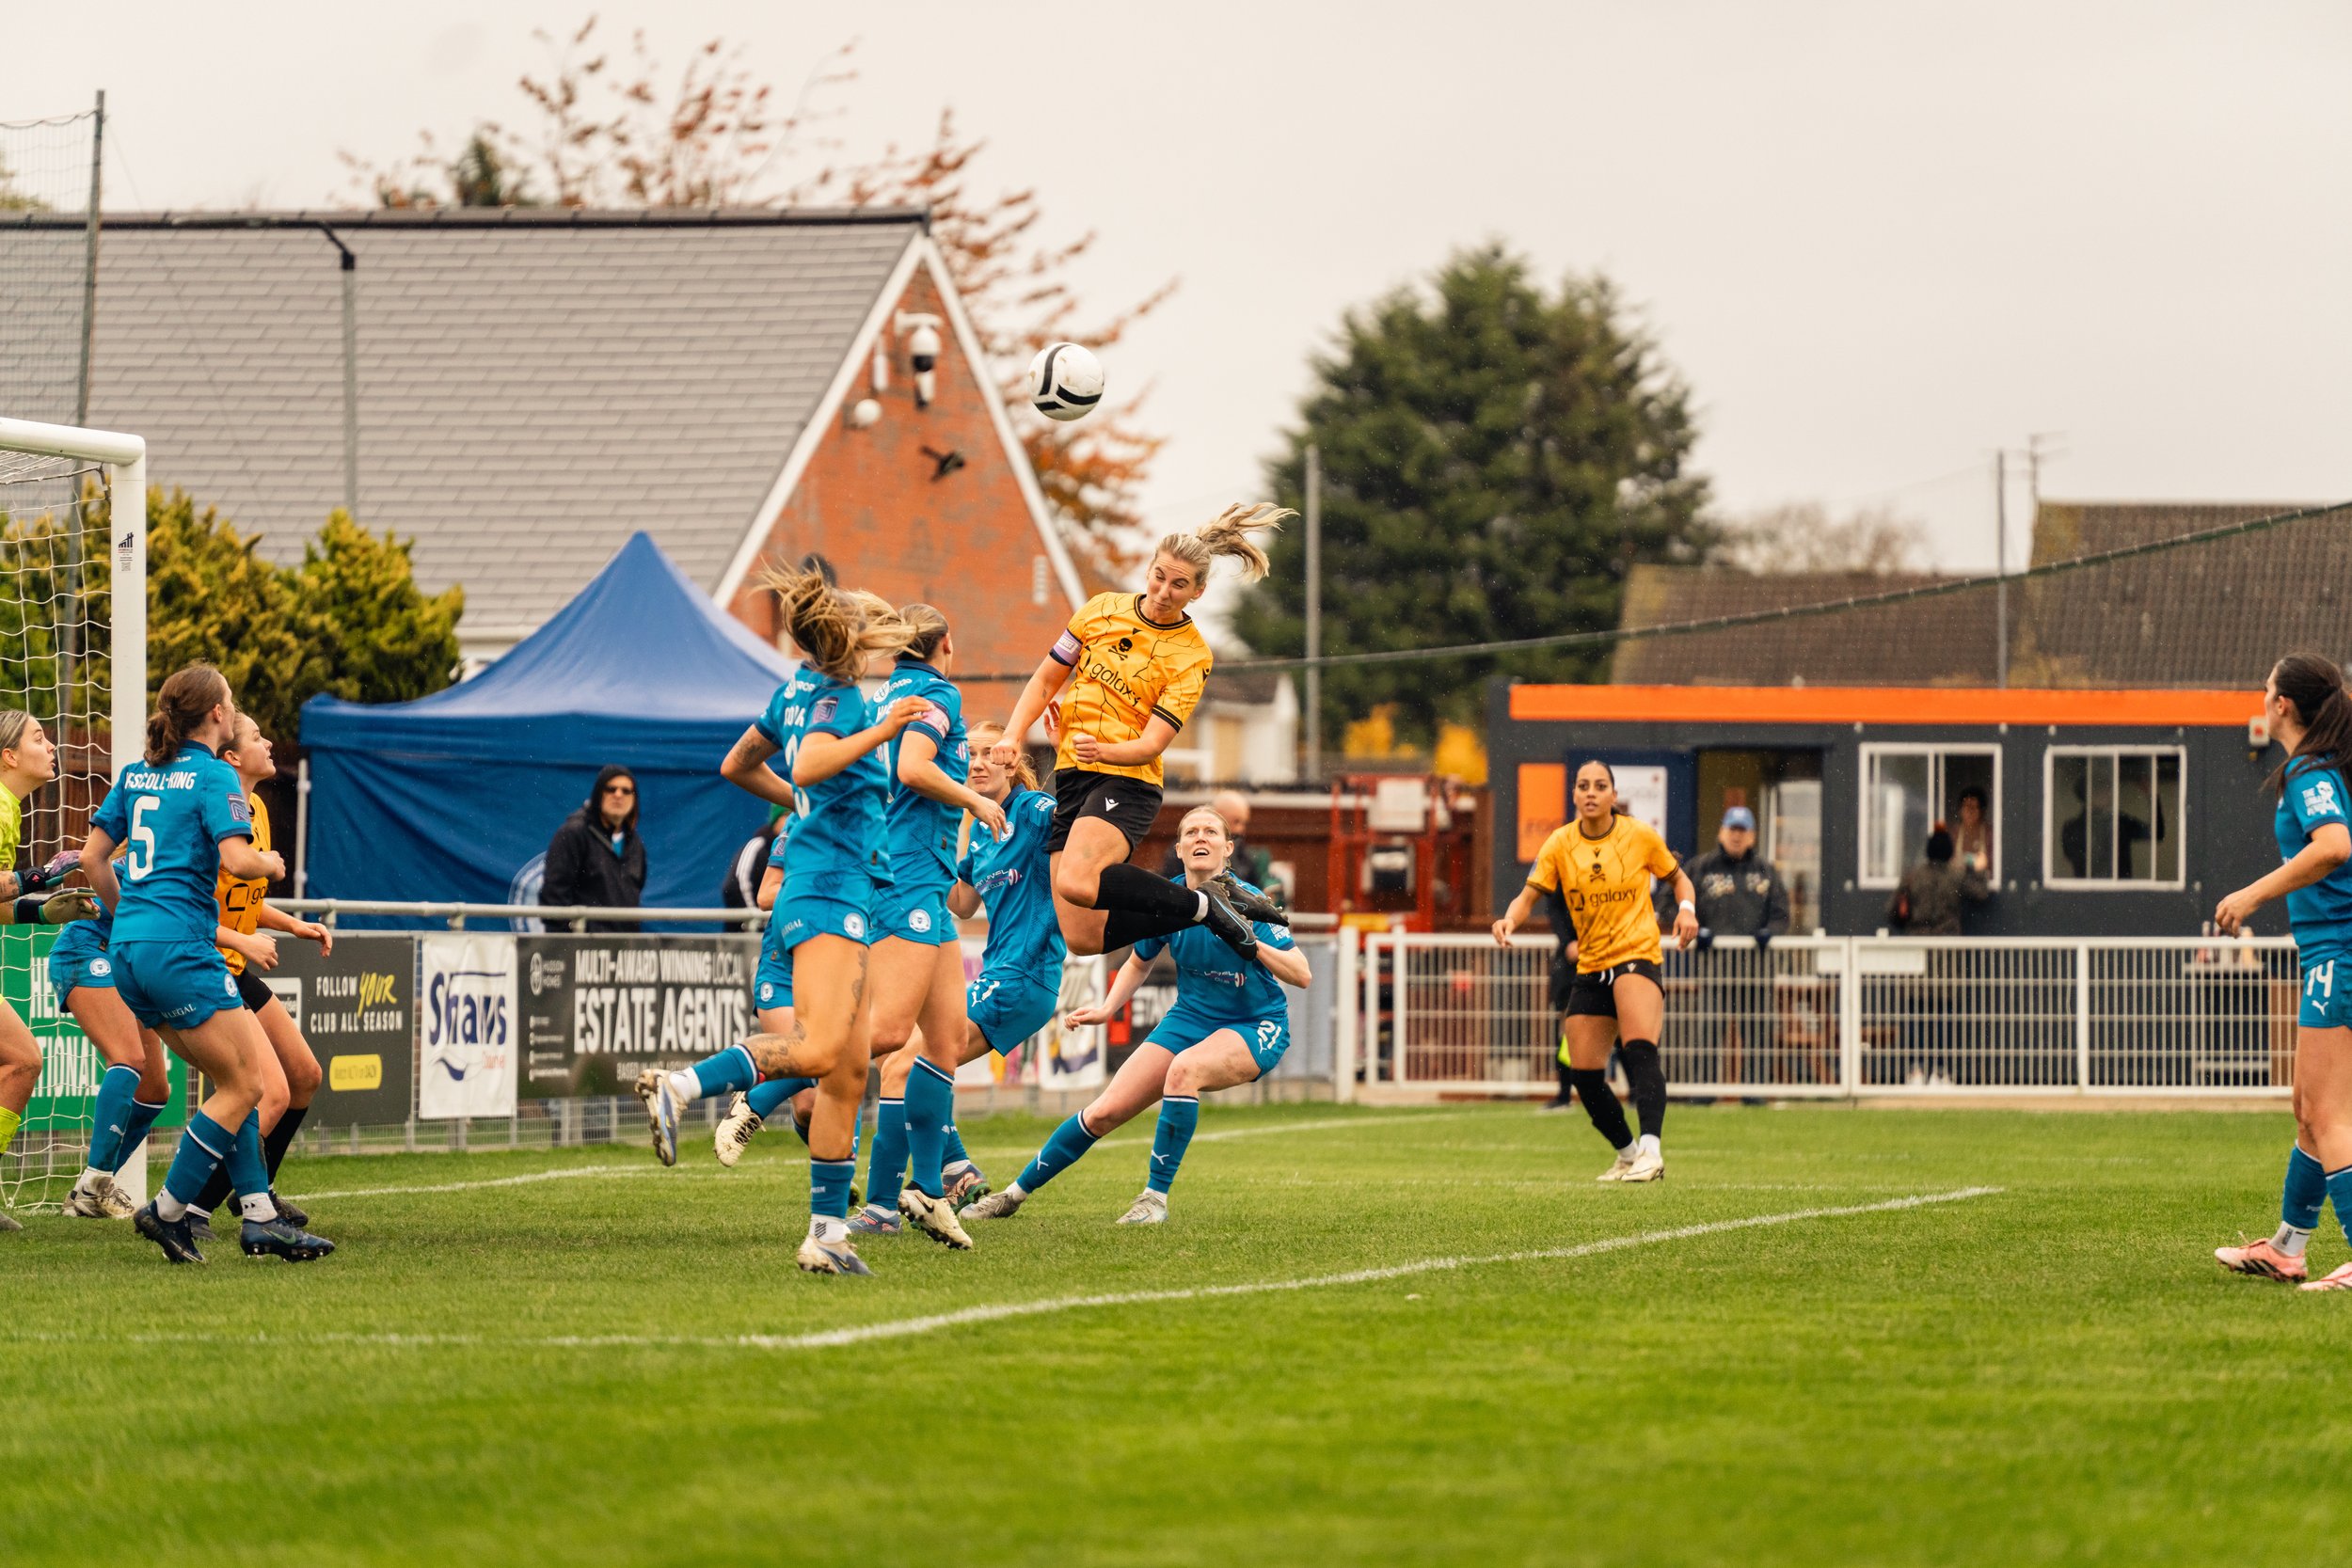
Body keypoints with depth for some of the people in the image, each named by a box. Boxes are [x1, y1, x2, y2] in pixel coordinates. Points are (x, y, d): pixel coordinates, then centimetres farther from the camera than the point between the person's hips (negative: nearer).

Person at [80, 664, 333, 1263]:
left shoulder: (136, 775, 15)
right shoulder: (214, 776, -7)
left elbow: (91, 858, 16)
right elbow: (236, 859, -19)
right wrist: (271, 863, 3)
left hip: (127, 949, 9)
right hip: (179, 947, -9)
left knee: (231, 1079, 13)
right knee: (243, 1085, -1)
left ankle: (258, 1215, 8)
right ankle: (168, 1210, -2)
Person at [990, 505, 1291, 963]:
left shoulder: (1192, 657, -6)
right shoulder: (1101, 611, 6)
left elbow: (1152, 743, -13)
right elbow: (1046, 679, 15)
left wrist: (1103, 750, -32)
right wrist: (1013, 734, 1)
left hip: (1126, 781, -6)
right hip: (1071, 776, 6)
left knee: (1077, 883, -35)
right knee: (1083, 939, -1)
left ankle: (1203, 903, -15)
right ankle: (1210, 904, 19)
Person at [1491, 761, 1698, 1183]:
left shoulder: (1640, 836, -2)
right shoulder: (1560, 844, 2)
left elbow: (1678, 878, 12)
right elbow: (1529, 896, -2)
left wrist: (1687, 909, -9)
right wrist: (1510, 920, -25)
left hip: (1637, 954, -4)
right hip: (1591, 967, 4)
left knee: (1639, 1049, -29)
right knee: (1584, 1073, 3)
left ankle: (1651, 1150, -39)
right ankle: (1628, 1155, 22)